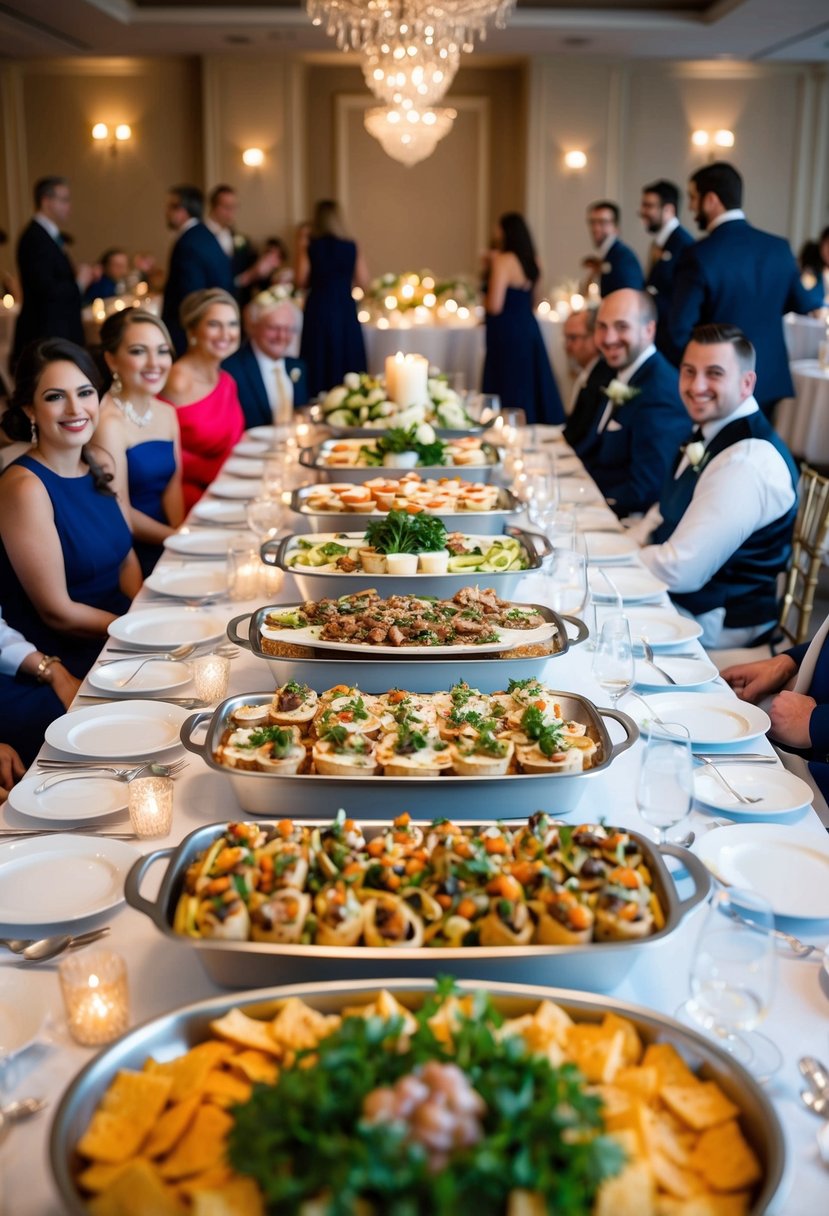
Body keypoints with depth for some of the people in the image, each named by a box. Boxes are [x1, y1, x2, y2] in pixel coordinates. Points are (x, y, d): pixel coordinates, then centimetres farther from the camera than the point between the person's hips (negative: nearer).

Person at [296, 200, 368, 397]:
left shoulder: (309, 247, -2)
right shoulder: (351, 247, 2)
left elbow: (301, 281, -2)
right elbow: (363, 283, 3)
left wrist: (300, 247, 6)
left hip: (318, 311, -1)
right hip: (345, 311, 1)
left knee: (319, 366, 3)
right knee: (347, 362, 7)